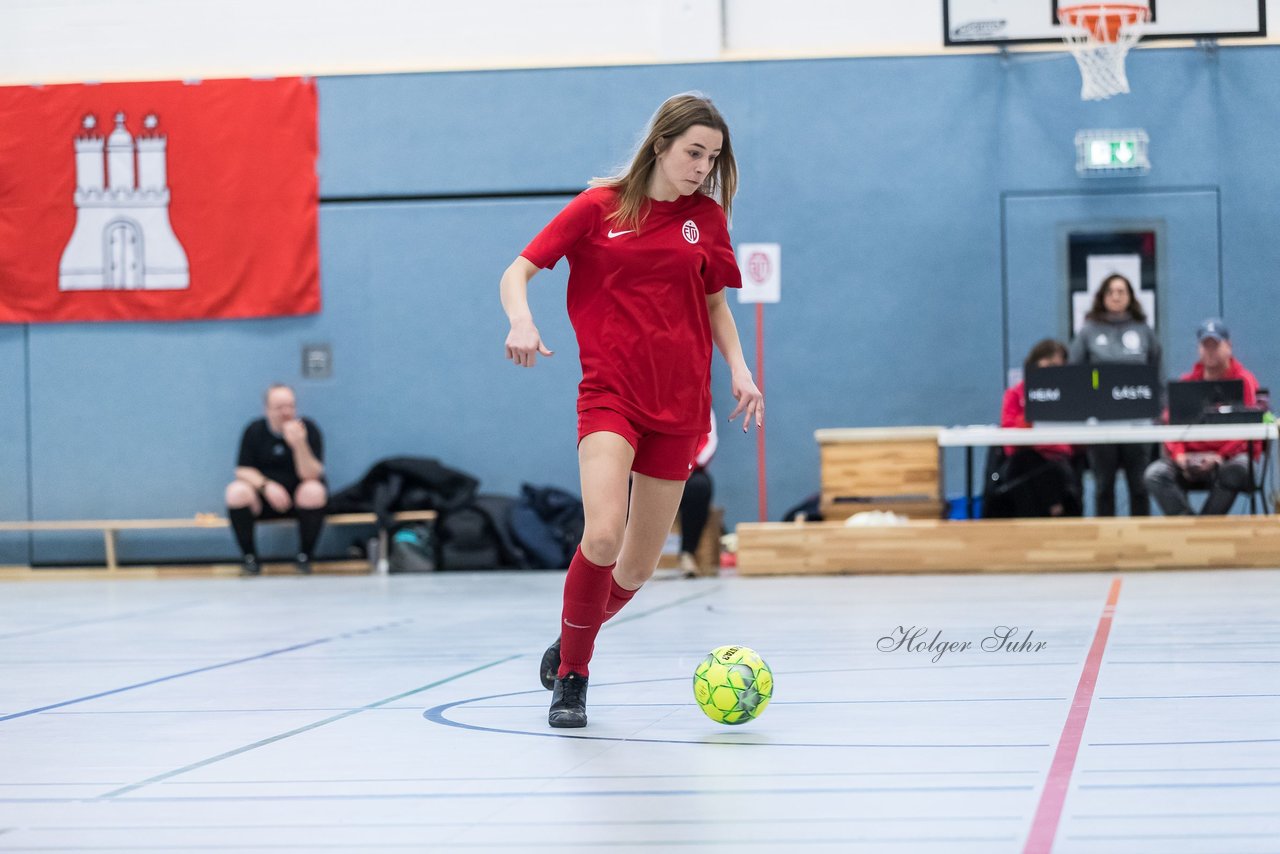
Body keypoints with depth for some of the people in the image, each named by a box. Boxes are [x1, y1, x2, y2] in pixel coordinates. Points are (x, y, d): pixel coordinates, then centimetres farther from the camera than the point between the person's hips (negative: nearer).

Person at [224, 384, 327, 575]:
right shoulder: (254, 430, -1)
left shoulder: (308, 429, -7)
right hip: (264, 498, 1)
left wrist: (299, 444, -31)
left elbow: (310, 475, -15)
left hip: (299, 497, -1)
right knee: (237, 492, -28)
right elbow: (243, 470, -3)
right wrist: (266, 486, -22)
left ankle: (304, 556, -14)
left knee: (314, 491, -34)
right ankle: (248, 556, -10)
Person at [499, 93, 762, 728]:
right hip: (610, 393, -3)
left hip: (679, 406, 4)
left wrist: (739, 368, 5)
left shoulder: (706, 217, 8)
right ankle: (571, 676, -5)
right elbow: (517, 273, -1)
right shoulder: (599, 208, -1)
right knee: (603, 535, -25)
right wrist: (521, 320, -22)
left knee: (637, 569, 4)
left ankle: (568, 648, 33)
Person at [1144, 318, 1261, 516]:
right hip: (1191, 459, 3)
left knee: (1234, 472, -39)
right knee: (1156, 473, -24)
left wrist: (1221, 457, -21)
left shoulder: (1244, 381, 3)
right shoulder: (1187, 382, 14)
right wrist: (1178, 455, -12)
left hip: (1230, 457, -3)